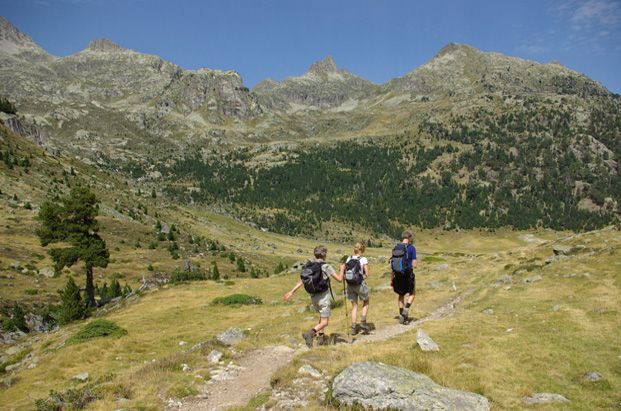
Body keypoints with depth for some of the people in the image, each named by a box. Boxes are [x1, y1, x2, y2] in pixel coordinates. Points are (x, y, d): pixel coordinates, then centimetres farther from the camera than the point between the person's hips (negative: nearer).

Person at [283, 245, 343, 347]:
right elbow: (339, 279, -15)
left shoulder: (309, 266, 2)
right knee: (324, 322, -2)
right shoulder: (326, 267, -16)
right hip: (324, 297, -7)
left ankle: (321, 336, 24)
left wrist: (291, 292, -8)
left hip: (313, 297, 7)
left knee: (323, 315, 29)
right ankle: (309, 334, -25)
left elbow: (301, 281, -5)